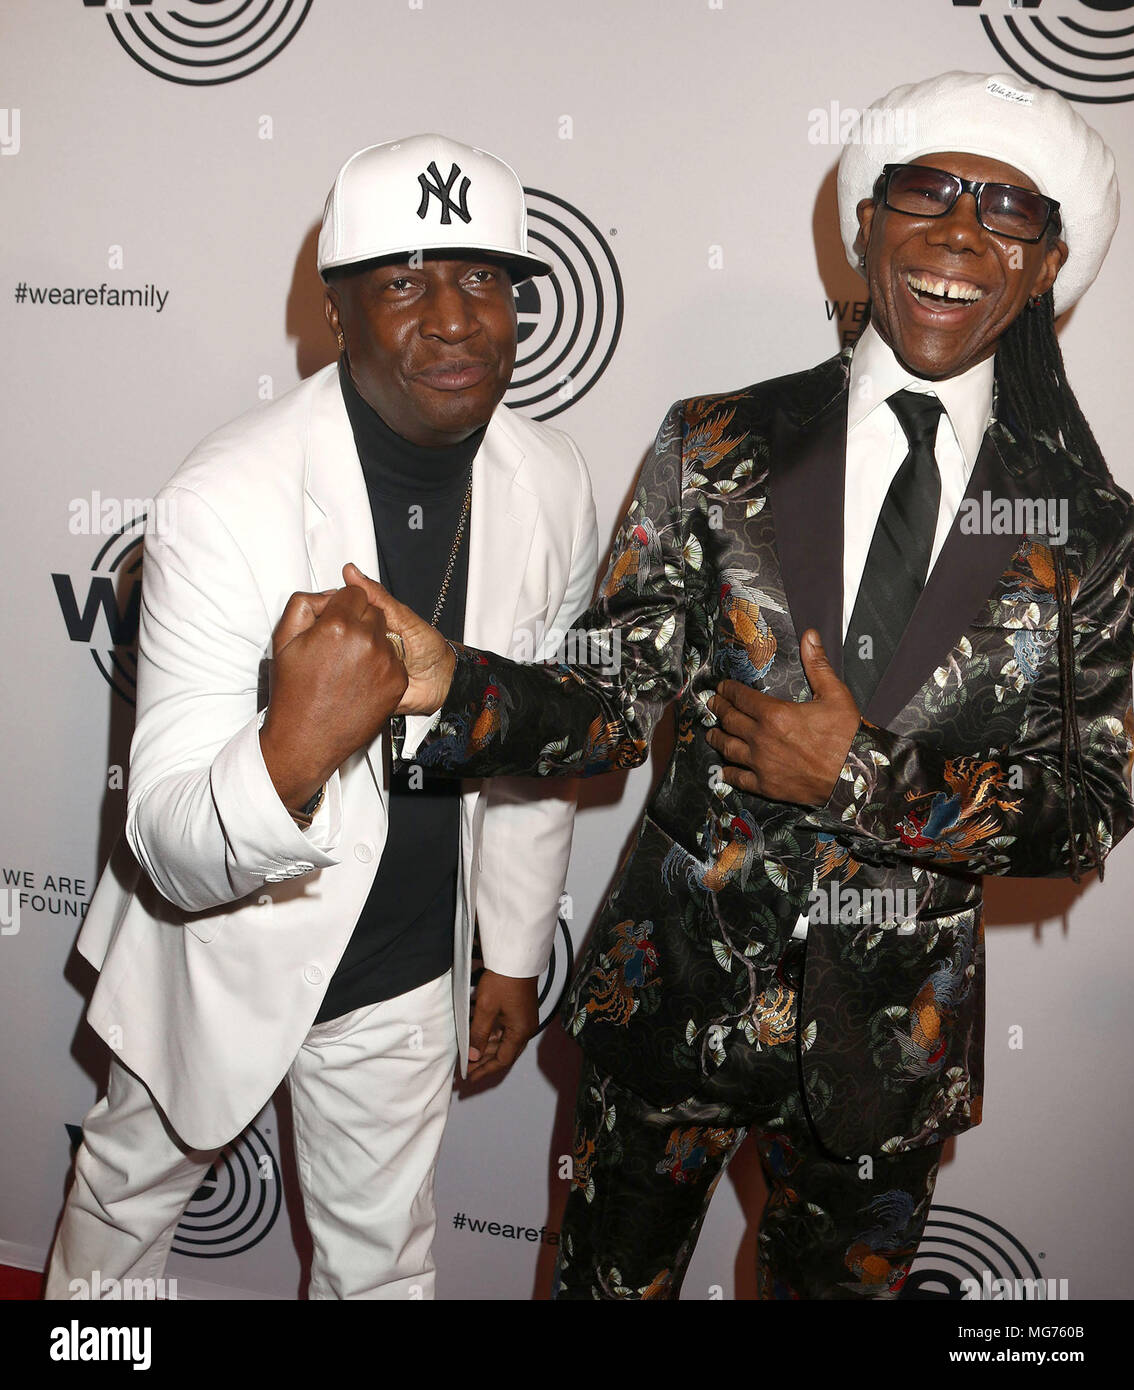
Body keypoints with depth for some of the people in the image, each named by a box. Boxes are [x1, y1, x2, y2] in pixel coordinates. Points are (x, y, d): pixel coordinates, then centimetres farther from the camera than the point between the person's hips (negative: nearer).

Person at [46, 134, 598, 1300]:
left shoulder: (553, 486, -12)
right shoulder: (227, 500, -28)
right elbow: (168, 850, -29)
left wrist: (516, 953, 9)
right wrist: (294, 749, -51)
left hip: (404, 970, 3)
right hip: (226, 947, -2)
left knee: (380, 1254, 22)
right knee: (130, 1187, 27)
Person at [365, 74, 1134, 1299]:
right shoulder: (720, 449, -7)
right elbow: (614, 702, -8)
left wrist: (865, 777, -19)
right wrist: (451, 685, -27)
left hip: (892, 1043, 1)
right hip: (678, 996, 0)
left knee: (838, 1284, 24)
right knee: (611, 1280, 20)